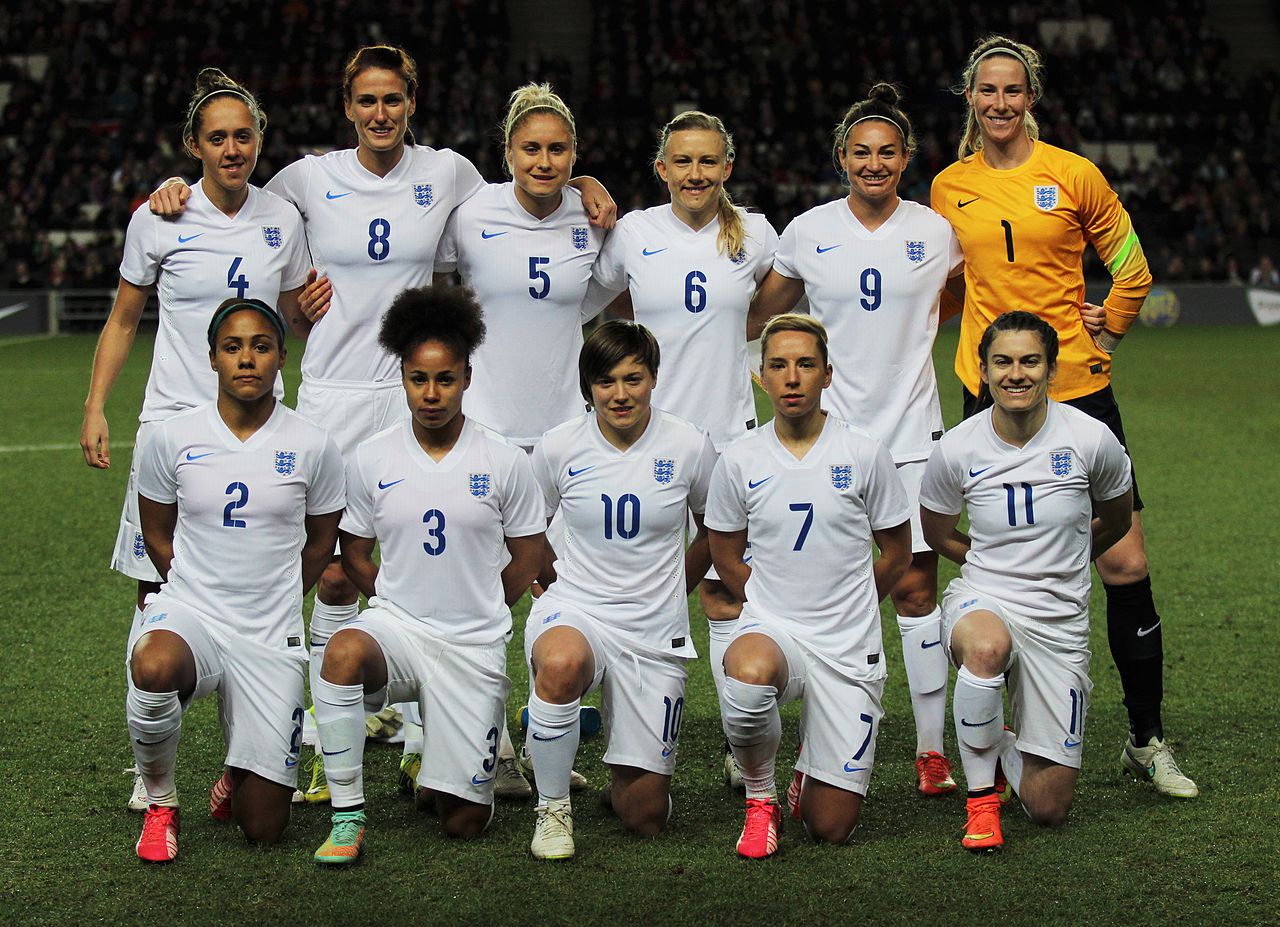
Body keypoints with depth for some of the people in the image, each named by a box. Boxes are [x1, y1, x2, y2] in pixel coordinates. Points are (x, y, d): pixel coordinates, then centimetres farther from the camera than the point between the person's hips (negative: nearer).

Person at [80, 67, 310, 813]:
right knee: (160, 595, -4)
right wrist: (96, 407, 1)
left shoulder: (283, 220, 6)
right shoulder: (159, 219, -1)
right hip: (174, 422, -2)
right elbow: (123, 320, 9)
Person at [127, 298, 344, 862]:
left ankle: (240, 770, 37)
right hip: (188, 612, 0)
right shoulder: (173, 437, -3)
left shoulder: (312, 447, -4)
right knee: (155, 667, -41)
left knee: (264, 827, -3)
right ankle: (159, 802, -10)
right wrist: (201, 597, 9)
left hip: (271, 635, 0)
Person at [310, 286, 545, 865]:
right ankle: (346, 817, -25)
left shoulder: (504, 463, -3)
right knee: (344, 652, -39)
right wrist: (395, 605, 3)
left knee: (465, 822, -3)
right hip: (396, 625, 0)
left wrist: (477, 614, 7)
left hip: (474, 644, 0)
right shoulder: (371, 460, 0)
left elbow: (528, 557, 8)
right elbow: (355, 551, 12)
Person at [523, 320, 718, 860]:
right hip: (573, 612, -1)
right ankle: (553, 807, -18)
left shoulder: (688, 446, -5)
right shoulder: (560, 447, -4)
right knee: (561, 665, -42)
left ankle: (626, 769, 38)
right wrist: (555, 582, 4)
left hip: (656, 633, 1)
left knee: (645, 818, -1)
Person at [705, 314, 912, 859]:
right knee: (747, 675, -41)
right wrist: (776, 607, 8)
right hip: (771, 627, 0)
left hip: (849, 644, 0)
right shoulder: (740, 460, -1)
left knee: (830, 828, -3)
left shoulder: (864, 454, -3)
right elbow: (725, 554, 14)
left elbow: (897, 551, 10)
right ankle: (760, 798, -11)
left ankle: (814, 761, 36)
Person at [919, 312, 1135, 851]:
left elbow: (1116, 522, 11)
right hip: (980, 601, -1)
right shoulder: (957, 449, -9)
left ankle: (1003, 751, 35)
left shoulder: (1090, 440, -10)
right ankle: (982, 790, -17)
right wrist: (1002, 567, 8)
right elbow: (938, 534, 12)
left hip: (1060, 620, 1)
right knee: (986, 646, -42)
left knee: (1049, 810, -2)